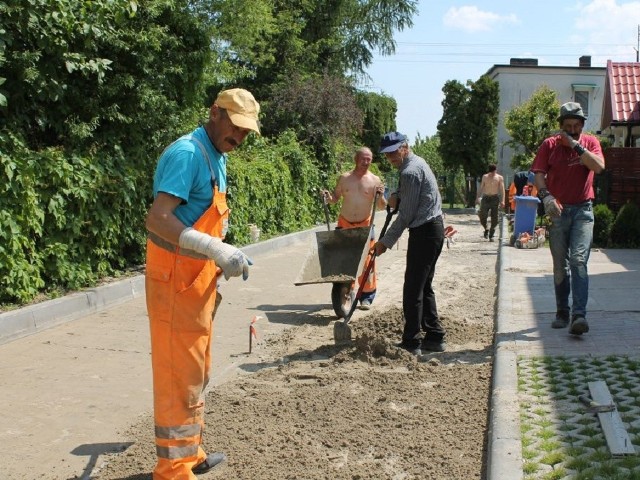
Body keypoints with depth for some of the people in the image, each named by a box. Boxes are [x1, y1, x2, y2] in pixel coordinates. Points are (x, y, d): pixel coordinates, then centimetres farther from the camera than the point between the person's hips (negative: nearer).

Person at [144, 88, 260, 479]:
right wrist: (217, 251, -31)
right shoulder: (187, 153, -16)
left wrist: (223, 258, 10)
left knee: (197, 373, 18)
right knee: (180, 377, -3)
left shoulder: (217, 158, 13)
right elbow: (158, 219, -26)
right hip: (176, 282, -10)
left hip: (199, 281, 10)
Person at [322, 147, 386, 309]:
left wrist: (381, 196, -22)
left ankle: (367, 296, 8)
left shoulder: (375, 180, -3)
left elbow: (381, 207, -2)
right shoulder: (344, 178, 0)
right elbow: (335, 198, 10)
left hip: (365, 225, -1)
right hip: (344, 224, 2)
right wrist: (328, 197, -11)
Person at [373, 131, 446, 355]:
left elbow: (406, 215, -17)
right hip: (433, 228, 11)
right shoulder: (418, 163, 16)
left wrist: (385, 242, -10)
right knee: (424, 286, 15)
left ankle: (411, 343, -1)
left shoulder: (410, 172, -17)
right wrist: (399, 200, 8)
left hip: (424, 232, -11)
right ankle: (435, 337, 21)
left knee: (413, 289, -6)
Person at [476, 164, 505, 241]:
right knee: (482, 217, -7)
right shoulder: (485, 177, 8)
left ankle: (491, 235, 9)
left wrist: (502, 201, -13)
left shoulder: (499, 178, 3)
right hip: (485, 198, 1)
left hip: (494, 198, -1)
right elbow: (481, 188, 13)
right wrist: (478, 198, 5)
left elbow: (502, 190, -2)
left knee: (494, 218, -1)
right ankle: (486, 229, 21)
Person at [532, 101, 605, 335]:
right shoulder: (549, 145, 4)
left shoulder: (590, 142, 5)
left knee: (578, 260, -15)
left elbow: (599, 166, -13)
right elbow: (538, 174, -6)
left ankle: (579, 315, -19)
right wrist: (546, 196, -23)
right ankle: (562, 312, 18)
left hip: (583, 210, -1)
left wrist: (576, 145, -15)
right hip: (558, 210, 1)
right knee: (560, 265, 7)